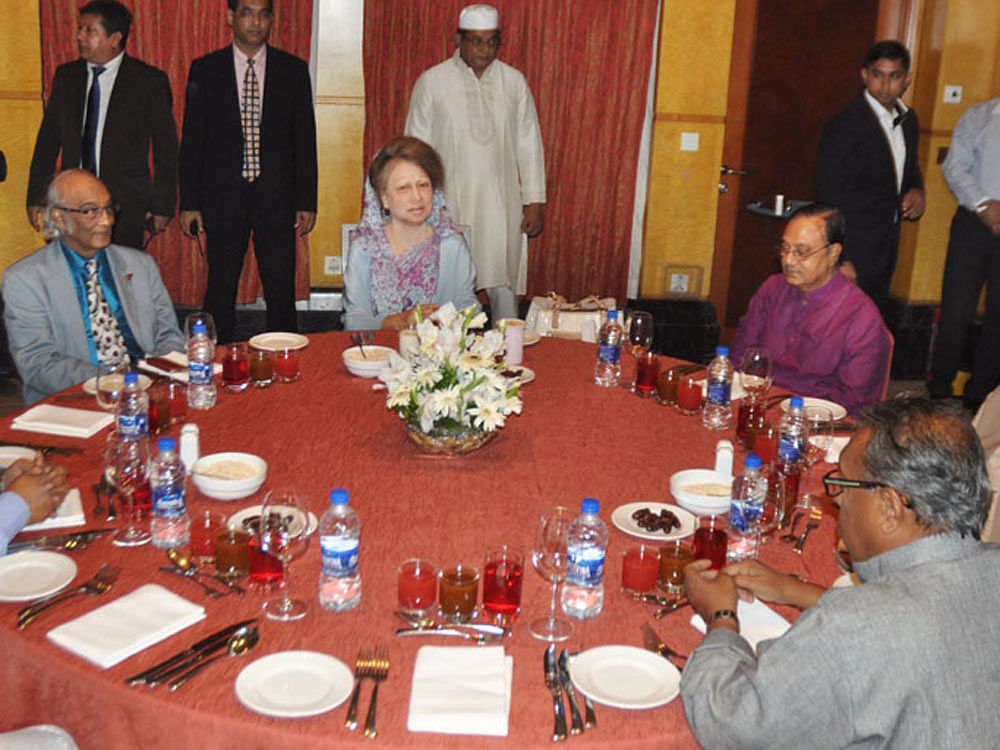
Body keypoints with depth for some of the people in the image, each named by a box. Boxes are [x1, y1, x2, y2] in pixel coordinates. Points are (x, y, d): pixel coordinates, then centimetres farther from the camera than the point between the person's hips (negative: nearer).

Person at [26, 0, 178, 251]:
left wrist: (162, 207, -2)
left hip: (125, 205, -3)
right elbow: (48, 139, 15)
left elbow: (166, 148, 0)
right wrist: (36, 197, 11)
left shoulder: (150, 81, -1)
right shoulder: (65, 76, 11)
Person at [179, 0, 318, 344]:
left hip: (276, 197, 0)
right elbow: (192, 140, 4)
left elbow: (305, 140, 5)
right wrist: (189, 202, -2)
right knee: (220, 289, 7)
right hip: (224, 196, 0)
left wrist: (307, 202, 0)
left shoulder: (293, 70, 5)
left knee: (281, 289, 4)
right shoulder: (205, 69, 4)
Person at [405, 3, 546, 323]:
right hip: (448, 203, -1)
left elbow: (529, 143, 11)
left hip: (501, 204, 1)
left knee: (503, 286, 1)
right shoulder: (432, 81, 3)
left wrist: (534, 201, 7)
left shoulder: (514, 81, 8)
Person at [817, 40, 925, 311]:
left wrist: (916, 191, 1)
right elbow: (829, 195, -17)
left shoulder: (908, 120, 10)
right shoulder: (845, 125, -15)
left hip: (885, 252, 8)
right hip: (852, 252, -8)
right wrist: (840, 260, -21)